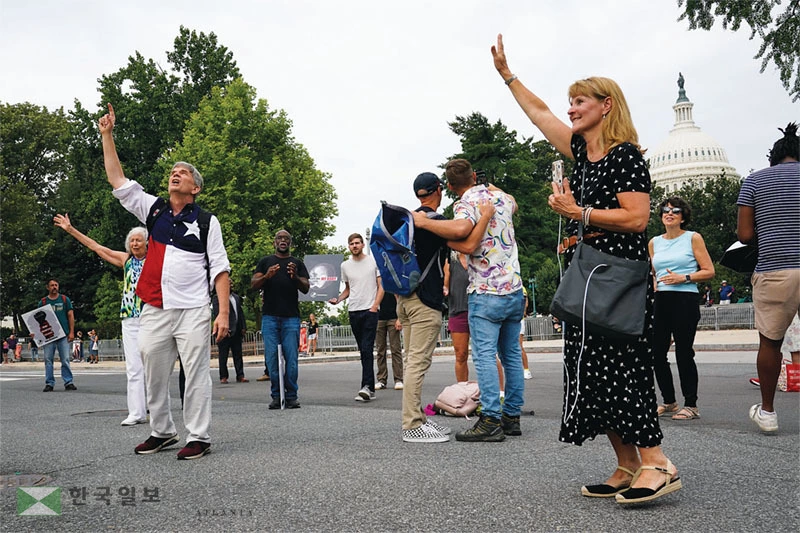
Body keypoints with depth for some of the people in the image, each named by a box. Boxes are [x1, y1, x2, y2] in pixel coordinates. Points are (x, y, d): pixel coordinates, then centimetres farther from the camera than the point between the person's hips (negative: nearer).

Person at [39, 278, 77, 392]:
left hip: (63, 335, -1)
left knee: (65, 360, -3)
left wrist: (71, 332, -1)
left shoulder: (65, 299, 8)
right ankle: (49, 383, 6)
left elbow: (70, 315, 6)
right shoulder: (43, 302, 9)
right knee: (48, 360, 1)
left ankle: (68, 382, -1)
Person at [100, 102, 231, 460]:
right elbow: (117, 180, 11)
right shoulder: (153, 209, 12)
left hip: (193, 311, -4)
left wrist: (223, 313, -10)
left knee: (196, 375, -3)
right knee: (154, 376, 10)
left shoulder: (206, 221, 2)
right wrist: (107, 135, 8)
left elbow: (220, 269, -1)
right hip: (154, 310, 4)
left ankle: (199, 438, 6)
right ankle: (162, 432, 26)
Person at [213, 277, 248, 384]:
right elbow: (217, 313, -10)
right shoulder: (217, 298, -2)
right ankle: (223, 377, 6)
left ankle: (240, 376, 7)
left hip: (236, 331, 6)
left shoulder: (236, 297, 19)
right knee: (223, 355, 1)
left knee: (238, 354, 5)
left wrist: (243, 327, 9)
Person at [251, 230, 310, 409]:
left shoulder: (298, 263, 16)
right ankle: (276, 396, 5)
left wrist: (295, 277, -13)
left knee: (291, 358, -5)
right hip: (270, 316, 0)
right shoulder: (265, 262, 17)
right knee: (271, 357, -2)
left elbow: (306, 288, 8)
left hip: (291, 317, 0)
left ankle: (291, 396, 1)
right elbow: (253, 284, 8)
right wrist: (267, 276, -13)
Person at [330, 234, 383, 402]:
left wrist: (375, 306, -11)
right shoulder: (345, 265, 12)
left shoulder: (374, 261, 1)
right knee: (363, 350, 8)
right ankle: (371, 388, 13)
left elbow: (381, 286, 0)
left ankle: (366, 386, -19)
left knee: (367, 349, -15)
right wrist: (337, 299, 2)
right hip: (353, 312, 5)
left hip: (370, 310, -5)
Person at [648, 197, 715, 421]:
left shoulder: (693, 238, 2)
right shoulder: (654, 243, 15)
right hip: (660, 301, 5)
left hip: (685, 300, -5)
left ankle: (691, 405, 6)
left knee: (684, 353, -5)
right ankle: (669, 402, 17)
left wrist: (683, 278, -13)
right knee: (657, 352, 3)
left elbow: (709, 271, -2)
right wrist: (652, 286, 9)